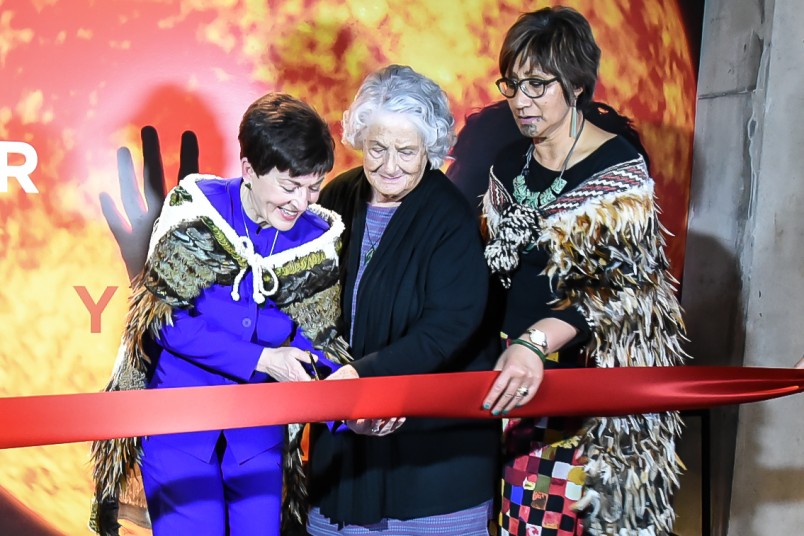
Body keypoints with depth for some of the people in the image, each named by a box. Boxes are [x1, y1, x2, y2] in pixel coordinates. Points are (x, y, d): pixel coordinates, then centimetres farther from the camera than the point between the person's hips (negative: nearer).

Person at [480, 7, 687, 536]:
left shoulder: (620, 169, -9)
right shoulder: (509, 164, 9)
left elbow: (612, 286, -19)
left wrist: (537, 343, -34)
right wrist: (510, 350, 4)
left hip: (591, 378, -5)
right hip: (511, 372, 5)